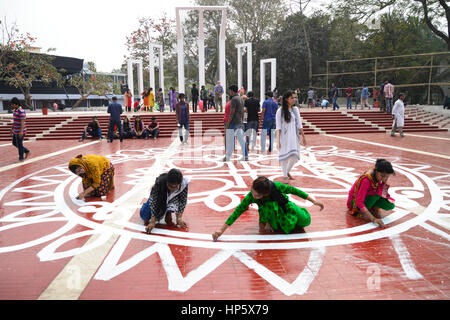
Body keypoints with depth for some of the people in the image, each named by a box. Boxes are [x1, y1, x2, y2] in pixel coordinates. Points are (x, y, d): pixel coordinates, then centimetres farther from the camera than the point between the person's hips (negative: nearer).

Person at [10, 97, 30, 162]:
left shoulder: (21, 111, -21)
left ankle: (21, 158, 13)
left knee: (19, 145, 0)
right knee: (14, 143, 17)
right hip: (16, 131, 10)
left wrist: (21, 131, -34)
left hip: (20, 132, -10)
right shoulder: (15, 110, 10)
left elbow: (22, 122, -28)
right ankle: (26, 151, 27)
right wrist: (12, 128, 26)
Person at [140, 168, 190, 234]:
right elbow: (153, 201, -35)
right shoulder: (159, 183, -38)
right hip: (159, 199, -2)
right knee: (144, 214, -17)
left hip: (171, 200, 2)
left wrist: (179, 219, -29)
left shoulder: (184, 183, -35)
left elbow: (183, 201, -24)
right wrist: (152, 222, -38)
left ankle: (168, 214, 0)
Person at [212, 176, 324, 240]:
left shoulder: (275, 186, -39)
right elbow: (238, 211, -33)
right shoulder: (250, 196, -36)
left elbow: (293, 190, -26)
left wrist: (313, 201, -20)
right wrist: (222, 230, -38)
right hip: (269, 209, -1)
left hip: (284, 205, 1)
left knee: (305, 221, -10)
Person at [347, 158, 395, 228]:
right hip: (355, 201, -6)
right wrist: (373, 219, -42)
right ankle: (361, 213, -15)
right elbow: (359, 202, -35)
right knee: (377, 193, -32)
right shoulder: (366, 180, -32)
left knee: (391, 206, -18)